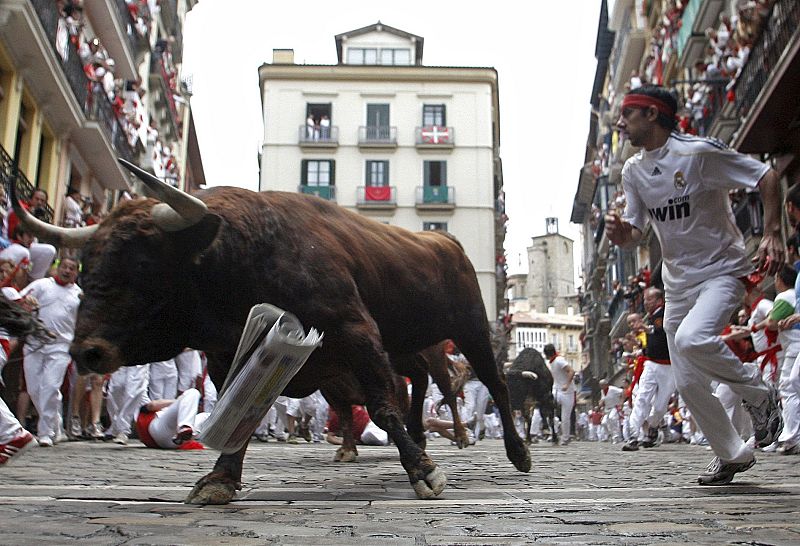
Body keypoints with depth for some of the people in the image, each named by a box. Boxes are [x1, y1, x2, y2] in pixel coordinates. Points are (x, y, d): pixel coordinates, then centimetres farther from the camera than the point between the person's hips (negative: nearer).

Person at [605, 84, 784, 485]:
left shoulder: (699, 152, -14)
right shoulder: (632, 171, 6)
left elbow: (767, 178, -10)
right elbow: (635, 232, 7)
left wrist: (772, 234, -21)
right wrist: (620, 233, -16)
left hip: (722, 272, -7)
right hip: (677, 282, 7)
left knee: (692, 339, -34)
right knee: (688, 384, 6)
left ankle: (759, 395, -6)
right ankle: (732, 455, 27)